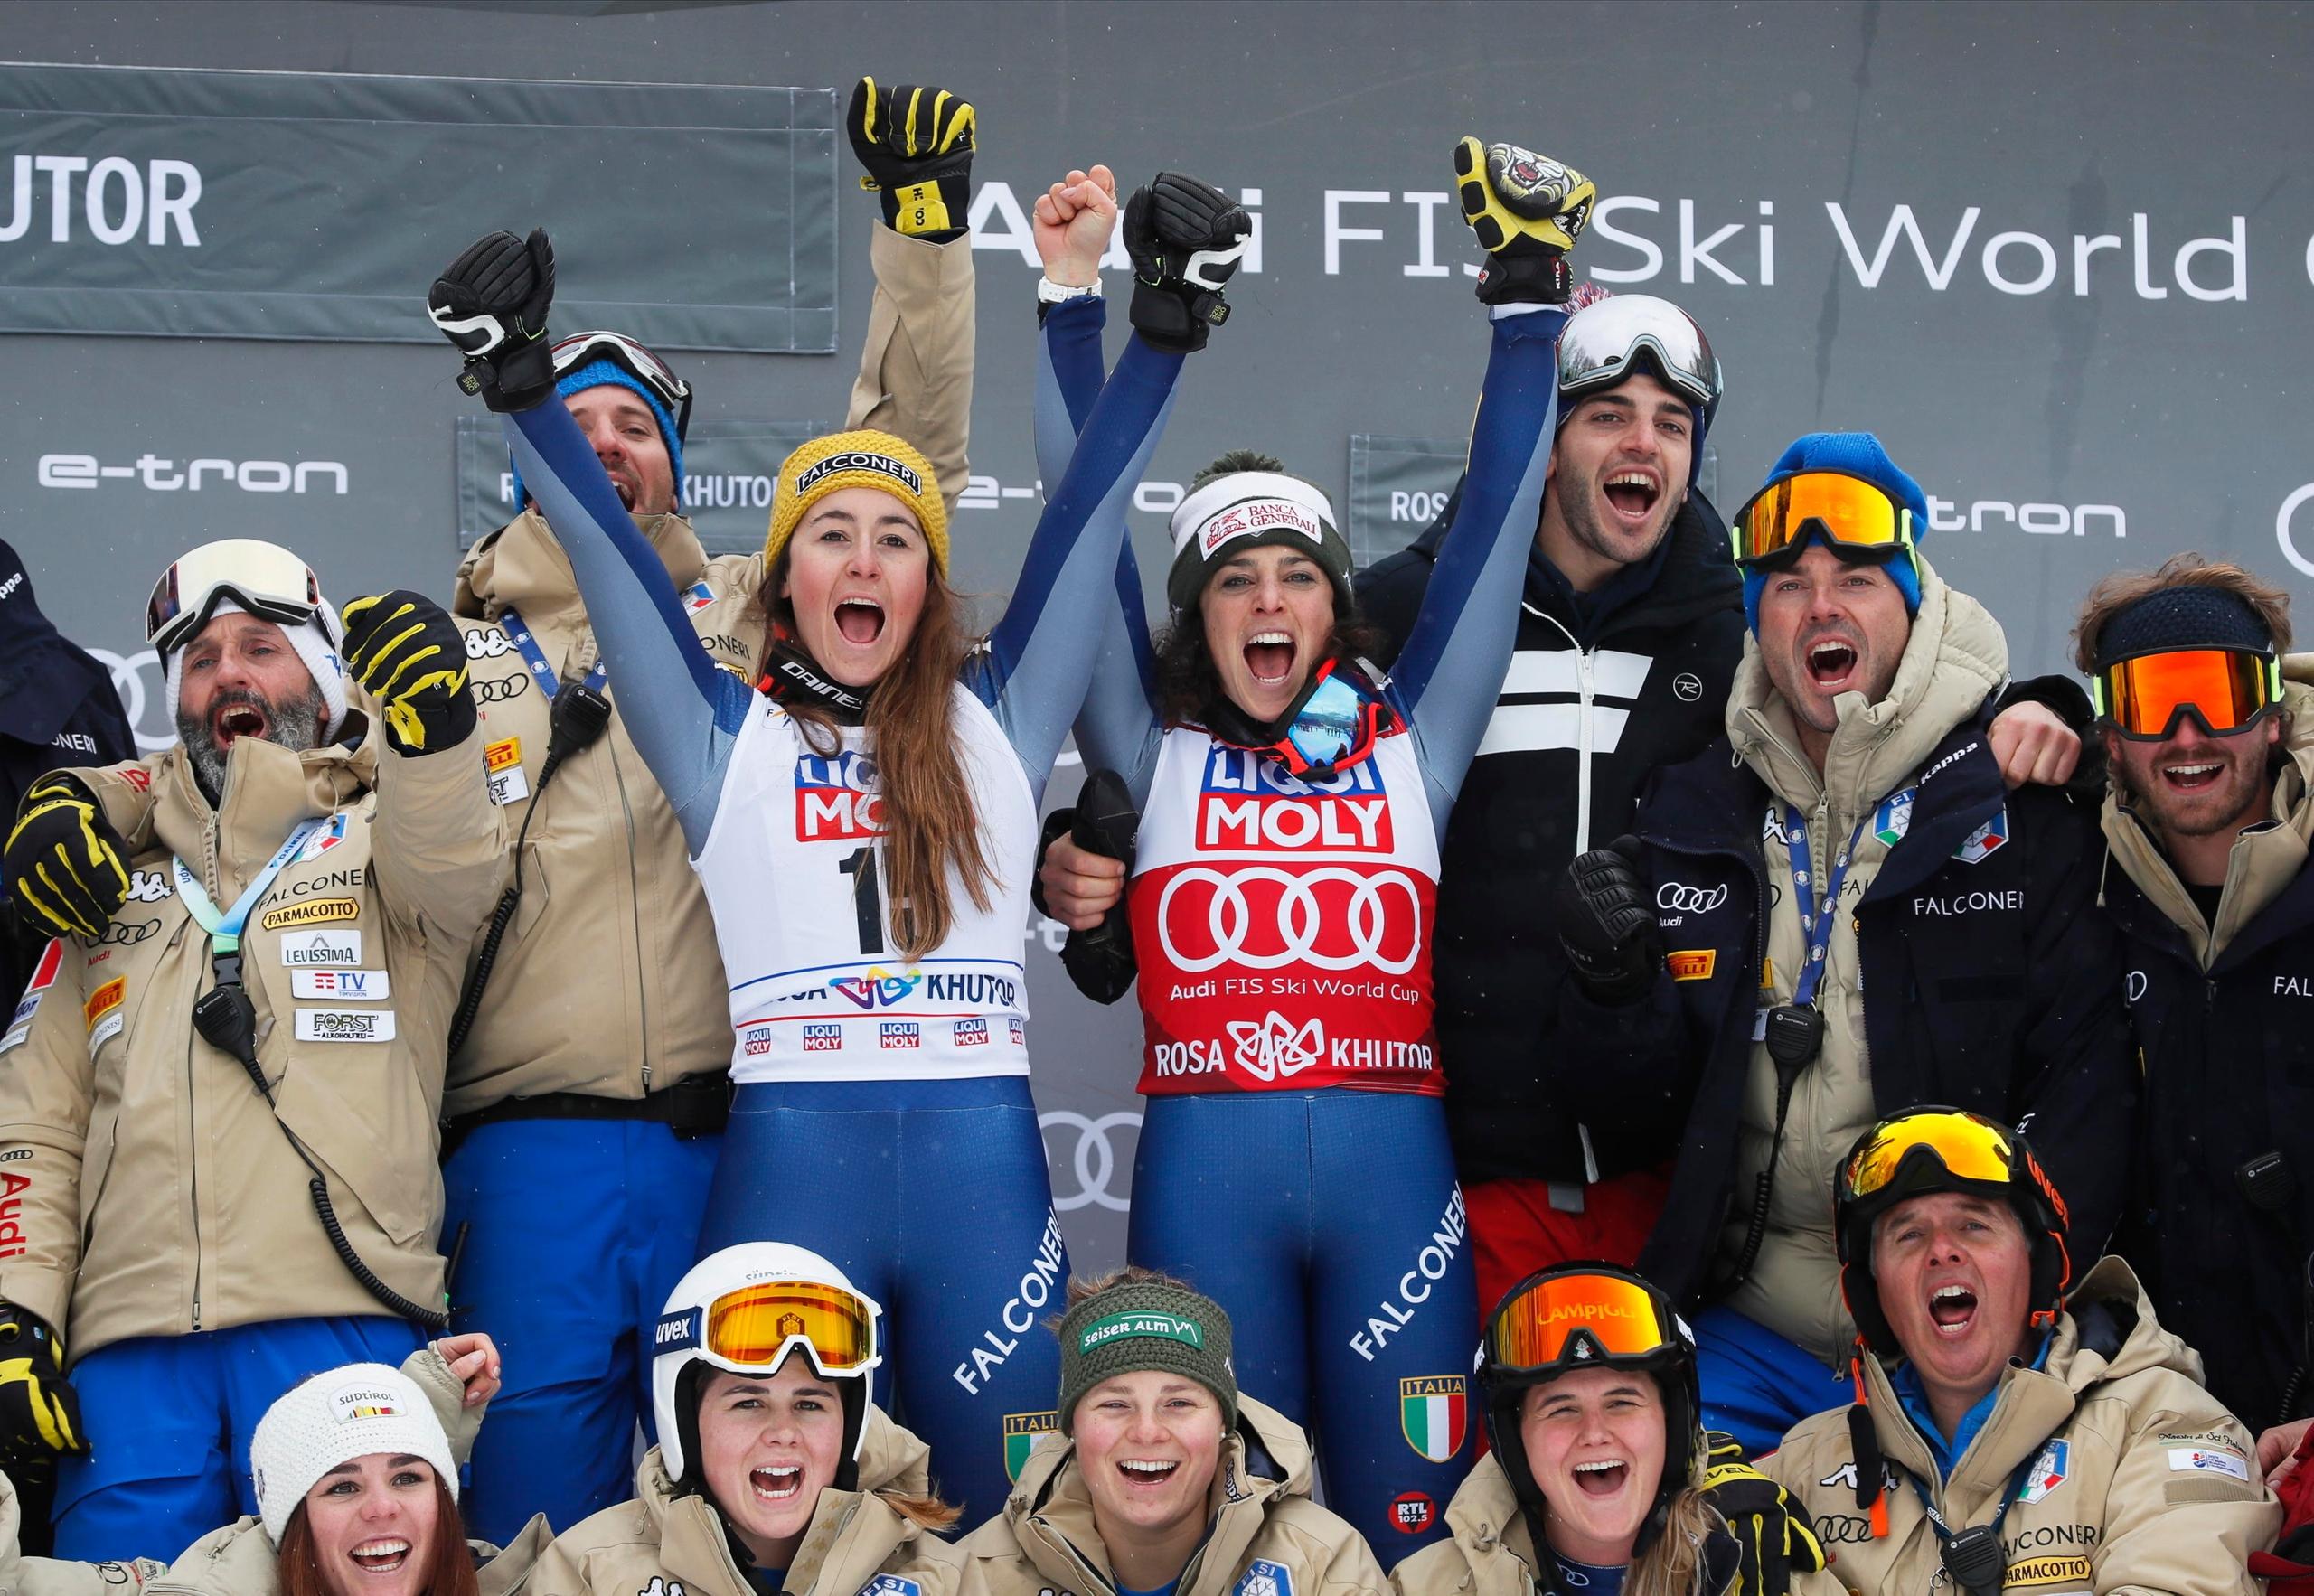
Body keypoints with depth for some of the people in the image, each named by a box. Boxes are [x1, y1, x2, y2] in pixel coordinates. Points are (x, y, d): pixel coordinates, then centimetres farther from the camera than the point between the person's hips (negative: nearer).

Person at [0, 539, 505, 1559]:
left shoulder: (376, 841, 16)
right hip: (130, 1347, 3)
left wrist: (429, 722, -30)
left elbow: (455, 871, -11)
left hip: (336, 1322, -3)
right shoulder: (112, 883, 25)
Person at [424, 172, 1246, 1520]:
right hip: (788, 1165, -1)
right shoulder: (730, 736, 10)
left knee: (1029, 1513, 2)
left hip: (983, 1167, 1)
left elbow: (1086, 521, 5)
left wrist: (1165, 333, -1)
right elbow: (607, 550, 1)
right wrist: (522, 383, -9)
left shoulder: (994, 725, 12)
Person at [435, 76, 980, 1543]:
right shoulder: (451, 657, 16)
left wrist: (924, 231, 2)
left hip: (731, 1139, 0)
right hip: (531, 1146, 0)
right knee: (538, 1526, 0)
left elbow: (907, 472, 9)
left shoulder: (746, 620, 16)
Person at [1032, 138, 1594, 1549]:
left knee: (1409, 1520, 0)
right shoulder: (1157, 752, 12)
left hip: (1391, 1161, 1)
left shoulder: (1408, 744, 14)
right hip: (1207, 1158, -1)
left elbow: (1491, 529, 12)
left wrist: (1529, 301, 10)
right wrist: (1076, 307, 2)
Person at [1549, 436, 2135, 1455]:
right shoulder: (1693, 815, 8)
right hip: (1750, 1339, 3)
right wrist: (1616, 993, -11)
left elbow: (2088, 1078, -6)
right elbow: (1650, 1097, 10)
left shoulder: (2025, 812, -2)